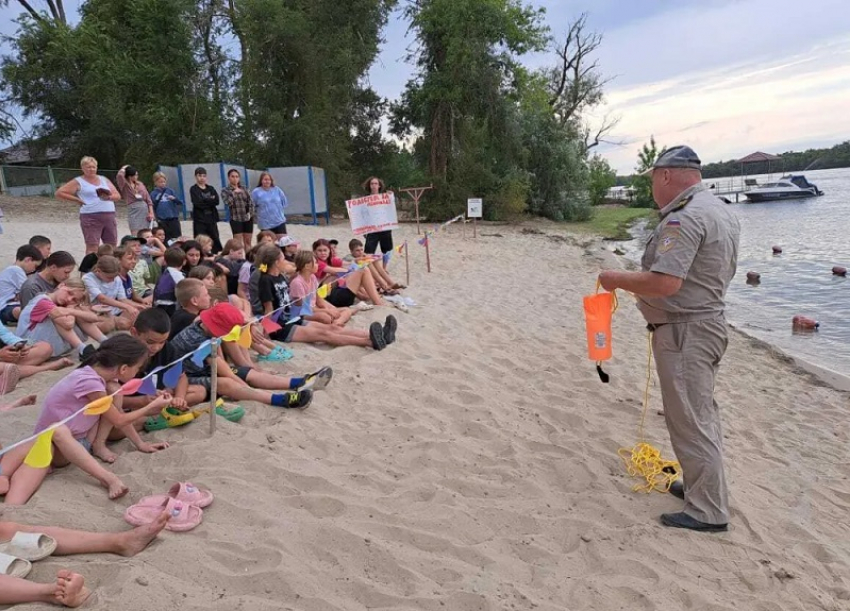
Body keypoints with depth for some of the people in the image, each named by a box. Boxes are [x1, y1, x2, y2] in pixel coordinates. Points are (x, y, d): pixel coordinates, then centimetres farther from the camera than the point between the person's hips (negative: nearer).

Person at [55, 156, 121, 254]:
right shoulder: (78, 182, 6)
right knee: (92, 247, -9)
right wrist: (77, 200, -1)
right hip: (90, 217, -4)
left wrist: (108, 197, -9)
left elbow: (118, 196, 11)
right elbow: (59, 193, 4)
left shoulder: (104, 180, 18)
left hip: (109, 216, 4)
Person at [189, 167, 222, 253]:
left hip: (212, 219, 4)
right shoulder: (193, 189, 2)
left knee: (216, 241, 5)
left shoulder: (211, 189, 13)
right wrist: (210, 200, -6)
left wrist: (204, 201, -10)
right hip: (199, 220, -4)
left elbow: (216, 201, -2)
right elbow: (197, 203, -13)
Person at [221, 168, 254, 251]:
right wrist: (233, 193, -11)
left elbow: (250, 202, 11)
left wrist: (250, 213, -2)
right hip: (236, 219, -3)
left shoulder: (244, 189, 11)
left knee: (248, 242, 8)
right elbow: (228, 203, -14)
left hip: (248, 218, 4)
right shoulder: (225, 190, 2)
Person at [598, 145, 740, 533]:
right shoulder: (721, 211, 12)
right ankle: (702, 487, 36)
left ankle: (708, 511, 11)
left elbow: (665, 283, -31)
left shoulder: (684, 218, -21)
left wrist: (617, 280, -16)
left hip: (684, 331, -11)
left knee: (690, 420, -1)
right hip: (710, 322, 11)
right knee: (700, 412, 21)